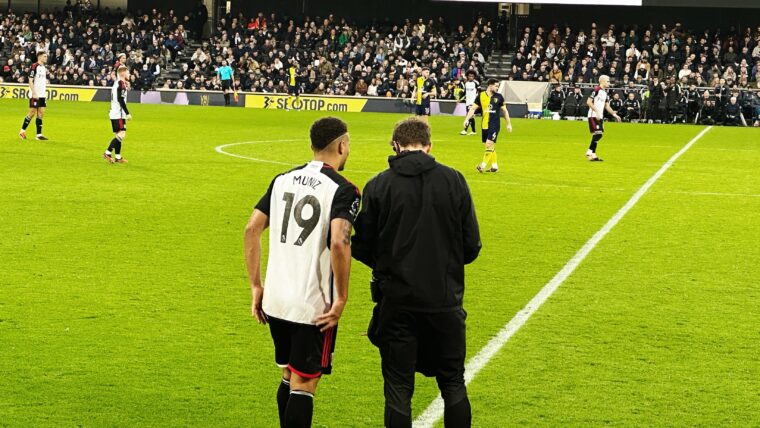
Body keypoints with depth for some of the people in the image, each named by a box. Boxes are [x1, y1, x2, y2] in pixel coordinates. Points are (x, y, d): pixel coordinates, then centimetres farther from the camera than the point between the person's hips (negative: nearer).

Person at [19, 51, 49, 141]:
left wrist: (45, 92, 15)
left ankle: (39, 134, 4)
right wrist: (34, 93, -19)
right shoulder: (34, 66, -11)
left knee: (41, 113, 3)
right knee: (32, 112, -4)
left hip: (42, 95, 7)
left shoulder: (44, 68, 13)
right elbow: (30, 81, -14)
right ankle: (22, 131, 8)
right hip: (35, 95, -7)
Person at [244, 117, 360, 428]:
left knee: (289, 376, 21)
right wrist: (341, 299, -16)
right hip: (315, 306, -6)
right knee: (304, 384, 2)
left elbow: (252, 229, 6)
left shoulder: (282, 180, 9)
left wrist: (256, 286, 11)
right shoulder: (342, 190, -10)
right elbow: (339, 242, -24)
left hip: (275, 300, 6)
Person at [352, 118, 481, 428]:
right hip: (445, 298, 1)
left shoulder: (378, 186, -6)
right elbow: (471, 246, 1)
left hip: (396, 301, -1)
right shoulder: (454, 180, -3)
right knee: (453, 384, 15)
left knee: (398, 388, 9)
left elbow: (362, 249, -2)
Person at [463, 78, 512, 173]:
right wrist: (467, 119, -7)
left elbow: (505, 111, 9)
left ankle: (483, 165, -13)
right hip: (484, 125, 3)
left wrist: (509, 124, 10)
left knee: (489, 144, -15)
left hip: (495, 125, -3)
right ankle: (494, 166, 21)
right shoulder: (481, 96, 1)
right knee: (490, 146, 10)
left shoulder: (499, 97, 0)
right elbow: (473, 109, 5)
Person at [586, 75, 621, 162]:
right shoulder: (596, 90, -11)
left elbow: (607, 106, 23)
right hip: (593, 116, -9)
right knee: (597, 134, -16)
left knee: (599, 135, 8)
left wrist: (614, 115, 15)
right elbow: (589, 102, -17)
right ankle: (592, 155, -13)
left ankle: (589, 152, 20)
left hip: (600, 117, 9)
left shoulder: (605, 93, 16)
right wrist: (597, 111, -22)